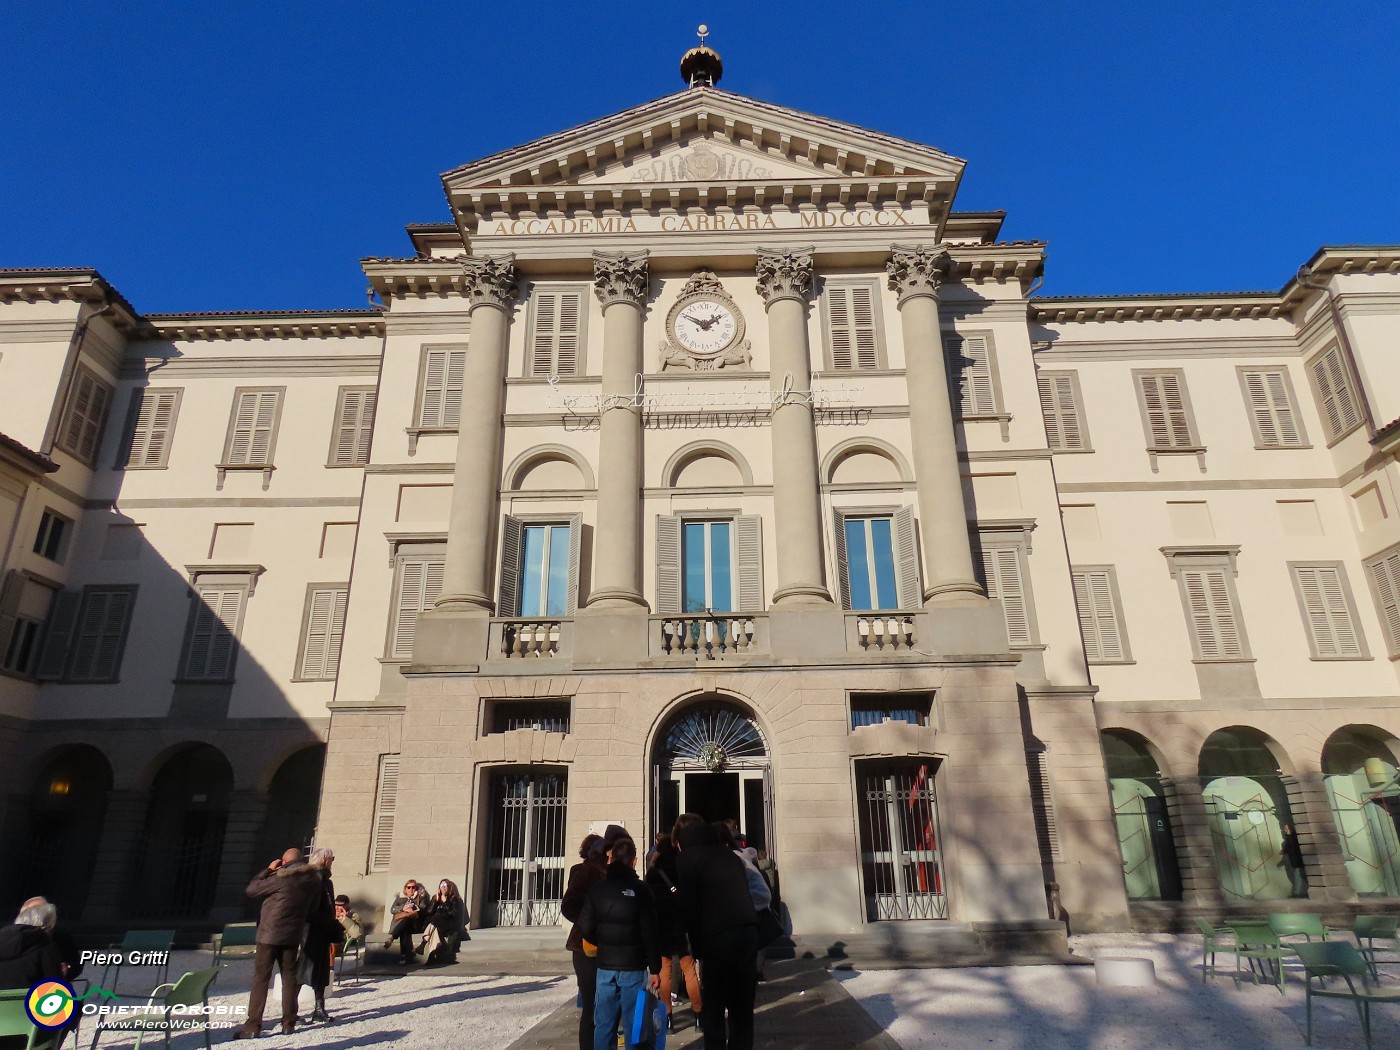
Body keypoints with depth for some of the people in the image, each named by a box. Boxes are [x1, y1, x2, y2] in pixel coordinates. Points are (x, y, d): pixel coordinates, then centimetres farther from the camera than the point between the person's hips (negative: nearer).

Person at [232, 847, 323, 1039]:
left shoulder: (281, 878, -17)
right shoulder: (313, 878, 1)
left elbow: (252, 890, -6)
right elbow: (311, 908, 10)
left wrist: (268, 870, 1)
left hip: (269, 934, -5)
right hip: (292, 936, 5)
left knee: (260, 978, 2)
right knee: (289, 977, 12)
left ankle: (253, 1025, 2)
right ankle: (289, 1023, 15)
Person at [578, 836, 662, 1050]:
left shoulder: (597, 889, 0)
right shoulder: (640, 890, -9)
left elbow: (585, 928, -2)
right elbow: (649, 933, -11)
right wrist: (655, 969, -5)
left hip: (605, 966, 3)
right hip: (633, 968, -3)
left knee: (603, 1024, 11)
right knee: (633, 1025, 4)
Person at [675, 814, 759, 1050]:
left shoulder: (687, 859, 5)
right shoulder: (729, 854, 23)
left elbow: (690, 909, -1)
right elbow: (745, 893, 18)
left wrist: (697, 950, 5)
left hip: (718, 936, -5)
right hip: (749, 929, 5)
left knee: (713, 1008, 7)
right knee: (742, 1006, 15)